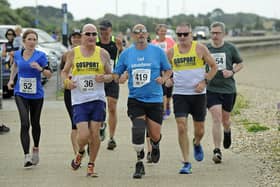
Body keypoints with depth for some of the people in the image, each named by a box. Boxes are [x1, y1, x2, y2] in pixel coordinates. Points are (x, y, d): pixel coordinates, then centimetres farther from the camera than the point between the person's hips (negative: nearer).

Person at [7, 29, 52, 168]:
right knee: (24, 124, -14)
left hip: (36, 94, 0)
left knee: (35, 123, 15)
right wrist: (11, 79, 16)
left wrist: (40, 68, -27)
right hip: (21, 94, 0)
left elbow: (49, 75, -10)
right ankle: (26, 157, -19)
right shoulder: (17, 54, 2)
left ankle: (35, 149, 39)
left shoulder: (40, 56, -8)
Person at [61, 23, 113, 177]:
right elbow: (64, 72, 15)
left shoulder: (103, 54, 4)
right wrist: (66, 82, -6)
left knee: (94, 134, 0)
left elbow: (110, 76, 11)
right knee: (83, 135, -11)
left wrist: (104, 78, -12)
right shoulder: (73, 53, 4)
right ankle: (80, 153, 23)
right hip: (79, 100, -1)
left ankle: (91, 166, 17)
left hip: (98, 99, 1)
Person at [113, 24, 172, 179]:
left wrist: (163, 78, -12)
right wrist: (118, 78, -14)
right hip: (135, 99, 0)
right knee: (138, 130, -16)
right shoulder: (126, 53, 4)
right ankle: (139, 163, 0)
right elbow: (116, 73, 8)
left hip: (154, 99, 0)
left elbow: (168, 70, 9)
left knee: (155, 135, 2)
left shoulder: (158, 51, 1)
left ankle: (155, 144, 41)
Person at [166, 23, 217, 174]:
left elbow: (214, 66, 4)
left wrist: (205, 81, -8)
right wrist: (168, 80, -3)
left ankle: (197, 144, 45)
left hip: (198, 94, -1)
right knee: (181, 128, -12)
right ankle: (186, 163, -5)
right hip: (179, 94, 1)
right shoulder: (171, 52, 3)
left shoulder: (200, 48, -3)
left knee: (199, 130, 8)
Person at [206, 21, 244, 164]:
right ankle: (217, 151, -10)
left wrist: (232, 72, -8)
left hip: (228, 89, 1)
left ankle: (227, 132, 50)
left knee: (225, 119, 13)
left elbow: (240, 64, 11)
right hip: (212, 89, -1)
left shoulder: (230, 48, 0)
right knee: (216, 119, -12)